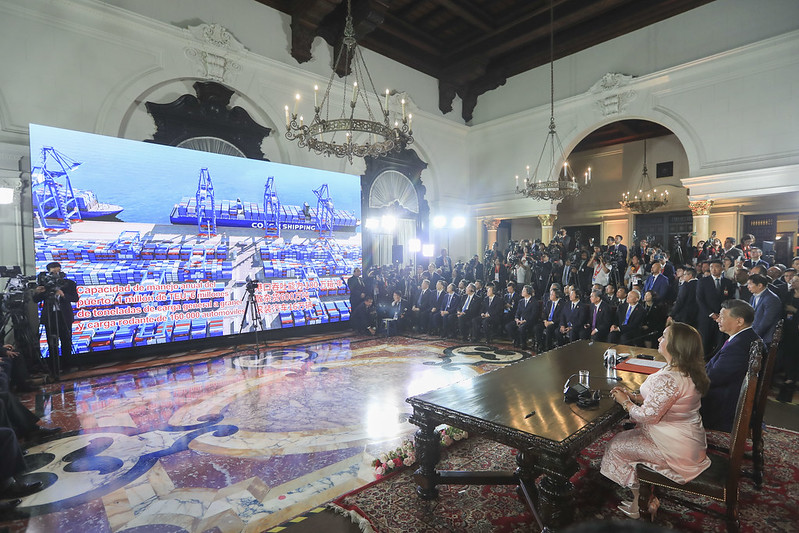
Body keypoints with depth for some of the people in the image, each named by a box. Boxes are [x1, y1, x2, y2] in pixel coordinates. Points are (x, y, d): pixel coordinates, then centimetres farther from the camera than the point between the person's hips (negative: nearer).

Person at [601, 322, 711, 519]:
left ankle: (640, 502, 22)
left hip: (677, 449, -9)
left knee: (617, 446, 2)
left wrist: (625, 402, -8)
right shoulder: (688, 372, 0)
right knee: (628, 431, 17)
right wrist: (634, 396, 2)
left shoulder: (668, 378, -32)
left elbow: (649, 415, -24)